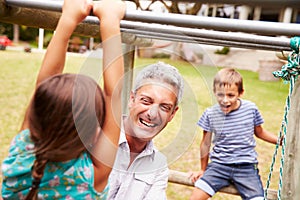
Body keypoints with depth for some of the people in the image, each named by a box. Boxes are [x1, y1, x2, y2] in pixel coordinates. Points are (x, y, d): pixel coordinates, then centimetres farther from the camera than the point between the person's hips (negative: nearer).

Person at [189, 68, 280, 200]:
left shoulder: (251, 109, -4)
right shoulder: (210, 114, -5)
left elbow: (259, 132, 14)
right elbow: (206, 143, 7)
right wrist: (203, 170, 16)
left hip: (246, 167, 0)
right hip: (218, 165, 0)